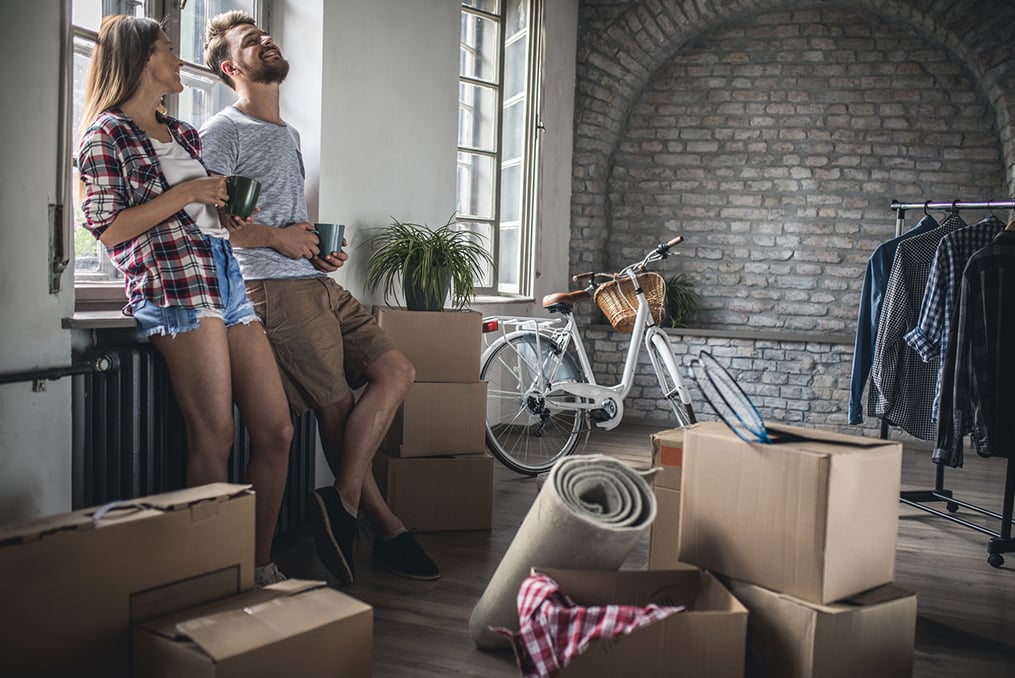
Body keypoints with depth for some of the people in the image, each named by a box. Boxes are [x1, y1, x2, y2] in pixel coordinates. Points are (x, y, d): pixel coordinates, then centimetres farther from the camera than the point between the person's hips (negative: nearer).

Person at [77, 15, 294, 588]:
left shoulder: (185, 134, 27)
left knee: (276, 429, 0)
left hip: (226, 276, 7)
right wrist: (182, 196, -6)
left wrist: (229, 212, 12)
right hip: (174, 283, -7)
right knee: (215, 438, -12)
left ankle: (261, 566, 11)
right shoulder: (106, 134, 5)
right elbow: (108, 230, -4)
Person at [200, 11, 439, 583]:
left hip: (318, 281, 8)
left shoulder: (290, 135, 27)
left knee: (397, 371, -4)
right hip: (275, 287, -8)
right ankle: (388, 531, -1)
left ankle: (342, 503, -4)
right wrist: (276, 237, -13)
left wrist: (326, 249, 12)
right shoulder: (224, 132, 0)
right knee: (338, 408, -8)